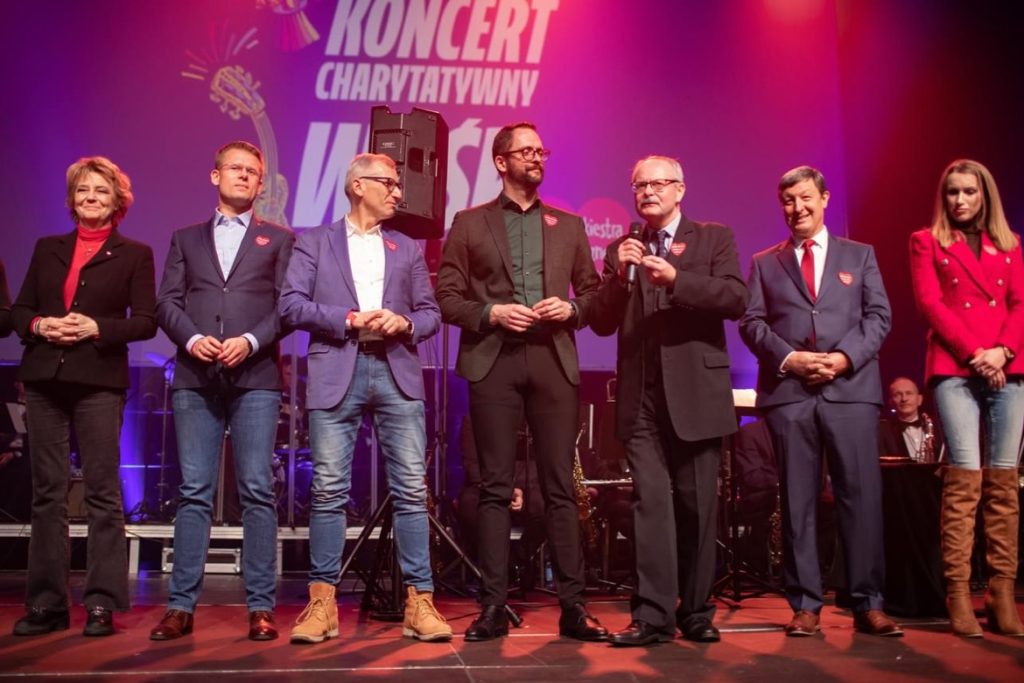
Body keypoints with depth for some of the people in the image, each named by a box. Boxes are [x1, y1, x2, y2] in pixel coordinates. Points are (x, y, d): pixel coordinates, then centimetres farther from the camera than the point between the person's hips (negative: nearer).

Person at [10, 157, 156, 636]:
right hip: (44, 379, 4)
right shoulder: (47, 249, 17)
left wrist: (96, 327, -15)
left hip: (99, 381, -4)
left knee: (102, 493, -4)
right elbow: (18, 310, 14)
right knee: (46, 492, 5)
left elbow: (145, 321, -1)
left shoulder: (134, 254, 6)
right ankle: (46, 604, 13)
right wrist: (39, 325, -6)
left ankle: (102, 605, 2)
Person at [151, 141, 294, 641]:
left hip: (256, 376, -1)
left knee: (257, 491, -3)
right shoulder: (185, 238, 20)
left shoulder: (279, 239, 15)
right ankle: (181, 605, 6)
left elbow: (288, 305, 4)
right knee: (194, 492, 1)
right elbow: (167, 302, 10)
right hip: (195, 377, 2)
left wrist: (251, 340, -11)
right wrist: (191, 339, -9)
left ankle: (261, 607, 1)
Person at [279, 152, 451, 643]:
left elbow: (431, 313, 14)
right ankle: (322, 603, 7)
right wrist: (350, 320, -10)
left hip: (397, 373, 2)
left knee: (411, 490, -2)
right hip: (337, 373, -2)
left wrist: (404, 323, -7)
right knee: (329, 490, -3)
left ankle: (419, 602, 3)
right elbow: (291, 304, 0)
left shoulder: (408, 248, 19)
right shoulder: (315, 241, 11)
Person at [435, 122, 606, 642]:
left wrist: (571, 310, -5)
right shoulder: (469, 223, 10)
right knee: (495, 487, 0)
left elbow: (593, 293, 15)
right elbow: (447, 297, 5)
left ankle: (572, 606, 6)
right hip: (493, 361, -1)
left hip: (554, 361, 2)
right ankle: (494, 607, 6)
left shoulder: (568, 224, 17)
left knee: (560, 487, 1)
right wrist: (489, 312, -11)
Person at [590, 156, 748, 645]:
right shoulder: (621, 248, 15)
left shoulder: (714, 238, 8)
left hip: (695, 393, -1)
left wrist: (676, 279, -19)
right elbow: (602, 322, 7)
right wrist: (620, 274, -9)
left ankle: (696, 612, 17)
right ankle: (652, 615, -1)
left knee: (697, 506, 5)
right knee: (651, 504, -3)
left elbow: (736, 298, -8)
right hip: (641, 397, 2)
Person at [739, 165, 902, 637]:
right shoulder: (765, 263, 16)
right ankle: (805, 605, 9)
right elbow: (751, 323, 6)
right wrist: (788, 358, -11)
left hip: (852, 388, 0)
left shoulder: (859, 255, 16)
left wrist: (844, 357, -11)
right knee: (797, 502, 2)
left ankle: (868, 604, 7)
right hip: (788, 392, 0)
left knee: (861, 496, -2)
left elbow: (879, 316, 6)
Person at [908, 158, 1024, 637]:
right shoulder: (927, 242, 12)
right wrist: (973, 353, -11)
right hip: (953, 368, -3)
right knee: (965, 475, -12)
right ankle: (958, 595, -9)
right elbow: (929, 303, 0)